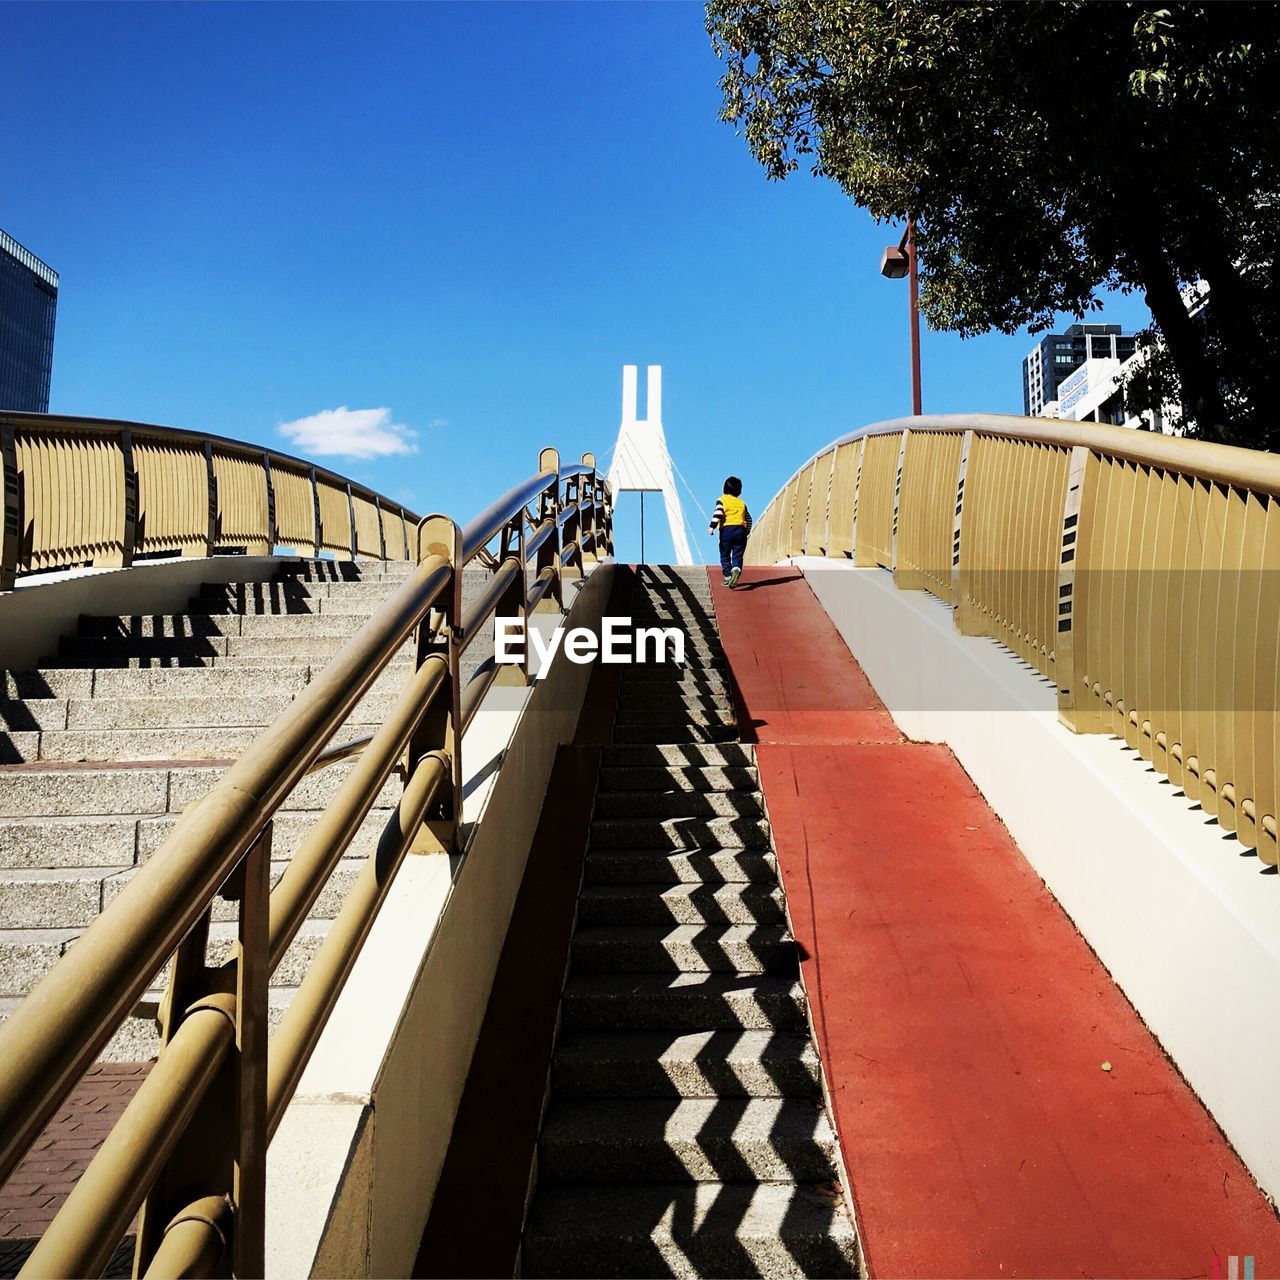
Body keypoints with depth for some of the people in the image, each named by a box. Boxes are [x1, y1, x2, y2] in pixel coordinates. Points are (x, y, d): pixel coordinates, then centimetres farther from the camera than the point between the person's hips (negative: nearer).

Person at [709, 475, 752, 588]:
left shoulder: (722, 500, 5)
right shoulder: (742, 503, 18)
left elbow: (717, 513, -12)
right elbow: (748, 519, 20)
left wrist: (712, 526, -15)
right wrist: (747, 532, 31)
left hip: (726, 530, -3)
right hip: (740, 530, 3)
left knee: (725, 555, 9)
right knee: (737, 555, 2)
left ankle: (728, 578, 6)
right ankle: (736, 569, -27)